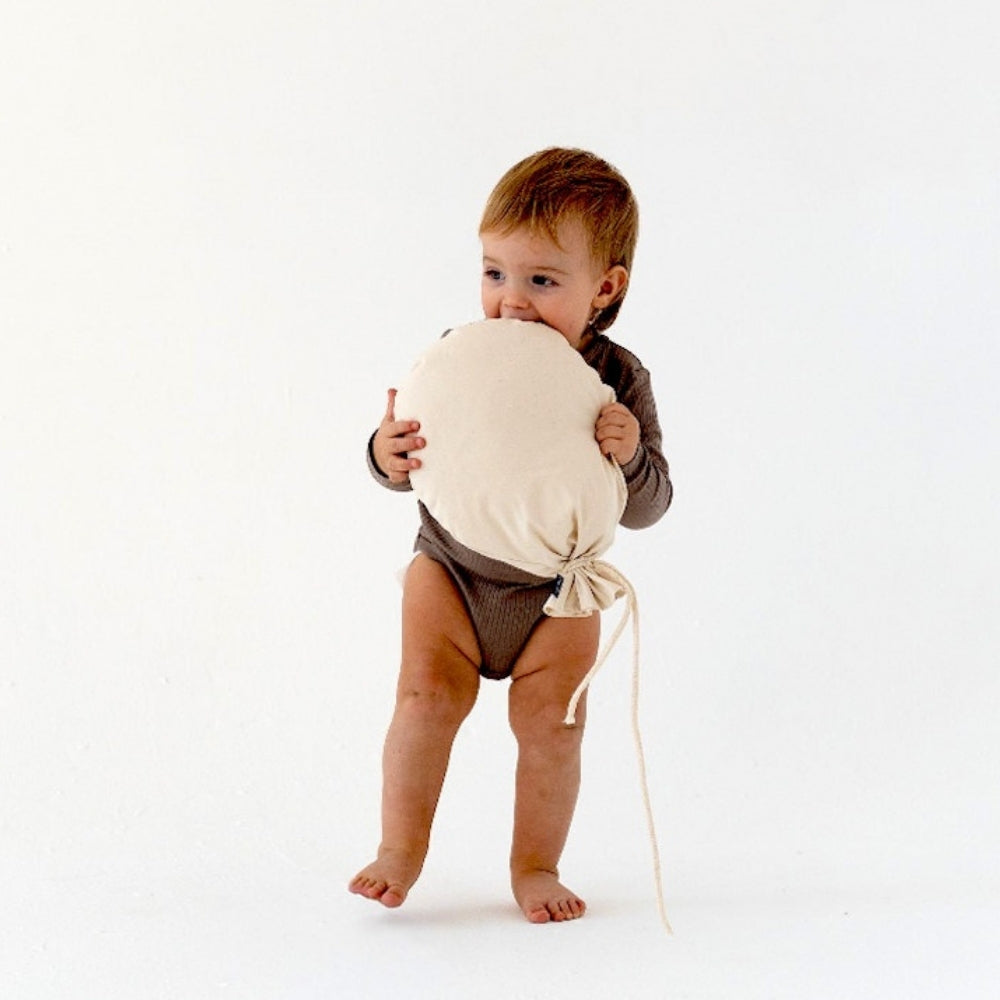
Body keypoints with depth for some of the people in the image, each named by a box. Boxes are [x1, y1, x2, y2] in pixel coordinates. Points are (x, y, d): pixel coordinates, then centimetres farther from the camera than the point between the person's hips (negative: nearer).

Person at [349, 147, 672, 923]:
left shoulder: (617, 382, -15)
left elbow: (647, 508, -14)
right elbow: (406, 462, -7)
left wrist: (630, 457, -35)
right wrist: (389, 457, -31)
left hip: (556, 588, 0)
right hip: (451, 567, 0)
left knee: (550, 720, -4)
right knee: (427, 694, -11)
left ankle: (536, 865, 16)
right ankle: (401, 848, 8)